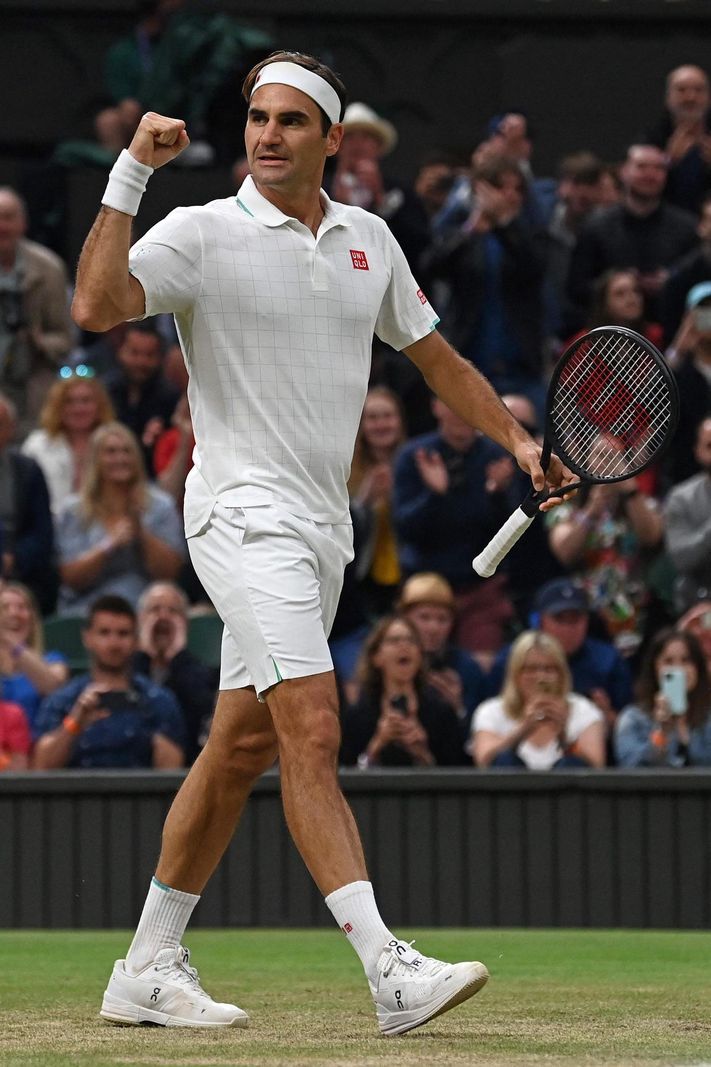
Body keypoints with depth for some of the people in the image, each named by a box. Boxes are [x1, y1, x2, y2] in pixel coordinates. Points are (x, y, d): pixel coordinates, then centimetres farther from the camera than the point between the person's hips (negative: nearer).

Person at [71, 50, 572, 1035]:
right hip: (244, 509, -7)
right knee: (313, 731, -18)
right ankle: (390, 971, -26)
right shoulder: (203, 234, -6)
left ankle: (149, 970, 20)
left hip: (319, 526, 7)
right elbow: (97, 305, -22)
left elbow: (435, 355, 23)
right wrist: (132, 171, -24)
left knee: (242, 747, 10)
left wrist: (518, 439, 13)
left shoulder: (368, 240, 12)